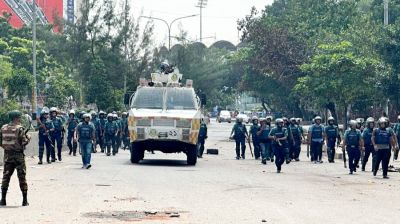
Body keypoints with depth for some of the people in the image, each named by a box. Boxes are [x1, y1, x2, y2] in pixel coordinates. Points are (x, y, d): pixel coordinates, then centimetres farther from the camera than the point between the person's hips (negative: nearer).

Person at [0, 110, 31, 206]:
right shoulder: (19, 129, -12)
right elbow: (24, 142, -15)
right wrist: (28, 138, 4)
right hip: (18, 155, -4)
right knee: (22, 177, 3)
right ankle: (25, 200, 4)